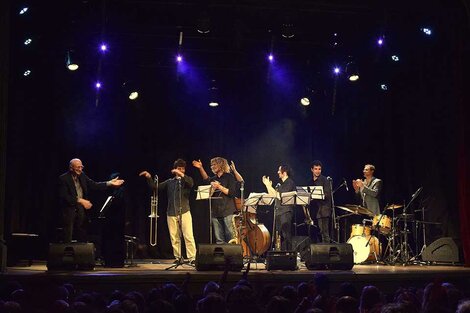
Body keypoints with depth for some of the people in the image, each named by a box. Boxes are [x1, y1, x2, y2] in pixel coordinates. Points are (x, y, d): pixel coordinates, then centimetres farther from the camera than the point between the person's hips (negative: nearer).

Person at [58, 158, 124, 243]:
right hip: (69, 210, -7)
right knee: (68, 238, -4)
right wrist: (80, 200, -27)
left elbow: (94, 185, 6)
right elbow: (65, 196, -20)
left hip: (80, 210, 7)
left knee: (82, 237, 11)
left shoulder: (82, 176, 8)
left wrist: (110, 183, -5)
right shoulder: (63, 178, -12)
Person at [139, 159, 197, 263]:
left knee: (188, 236, -11)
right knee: (174, 238, 4)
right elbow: (156, 187, 14)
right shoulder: (169, 182, 16)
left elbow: (191, 183, -16)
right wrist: (149, 178, 0)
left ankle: (192, 258, -9)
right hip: (171, 213, 3)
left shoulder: (186, 180, 8)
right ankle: (177, 257, 13)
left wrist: (181, 175, -27)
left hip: (184, 211, -3)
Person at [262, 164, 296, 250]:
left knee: (286, 235, -10)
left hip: (286, 212, -9)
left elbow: (279, 196, -15)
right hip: (278, 212, 9)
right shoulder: (280, 184, 20)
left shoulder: (290, 183, -8)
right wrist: (267, 185, 14)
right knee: (278, 235, 9)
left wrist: (269, 186, -10)